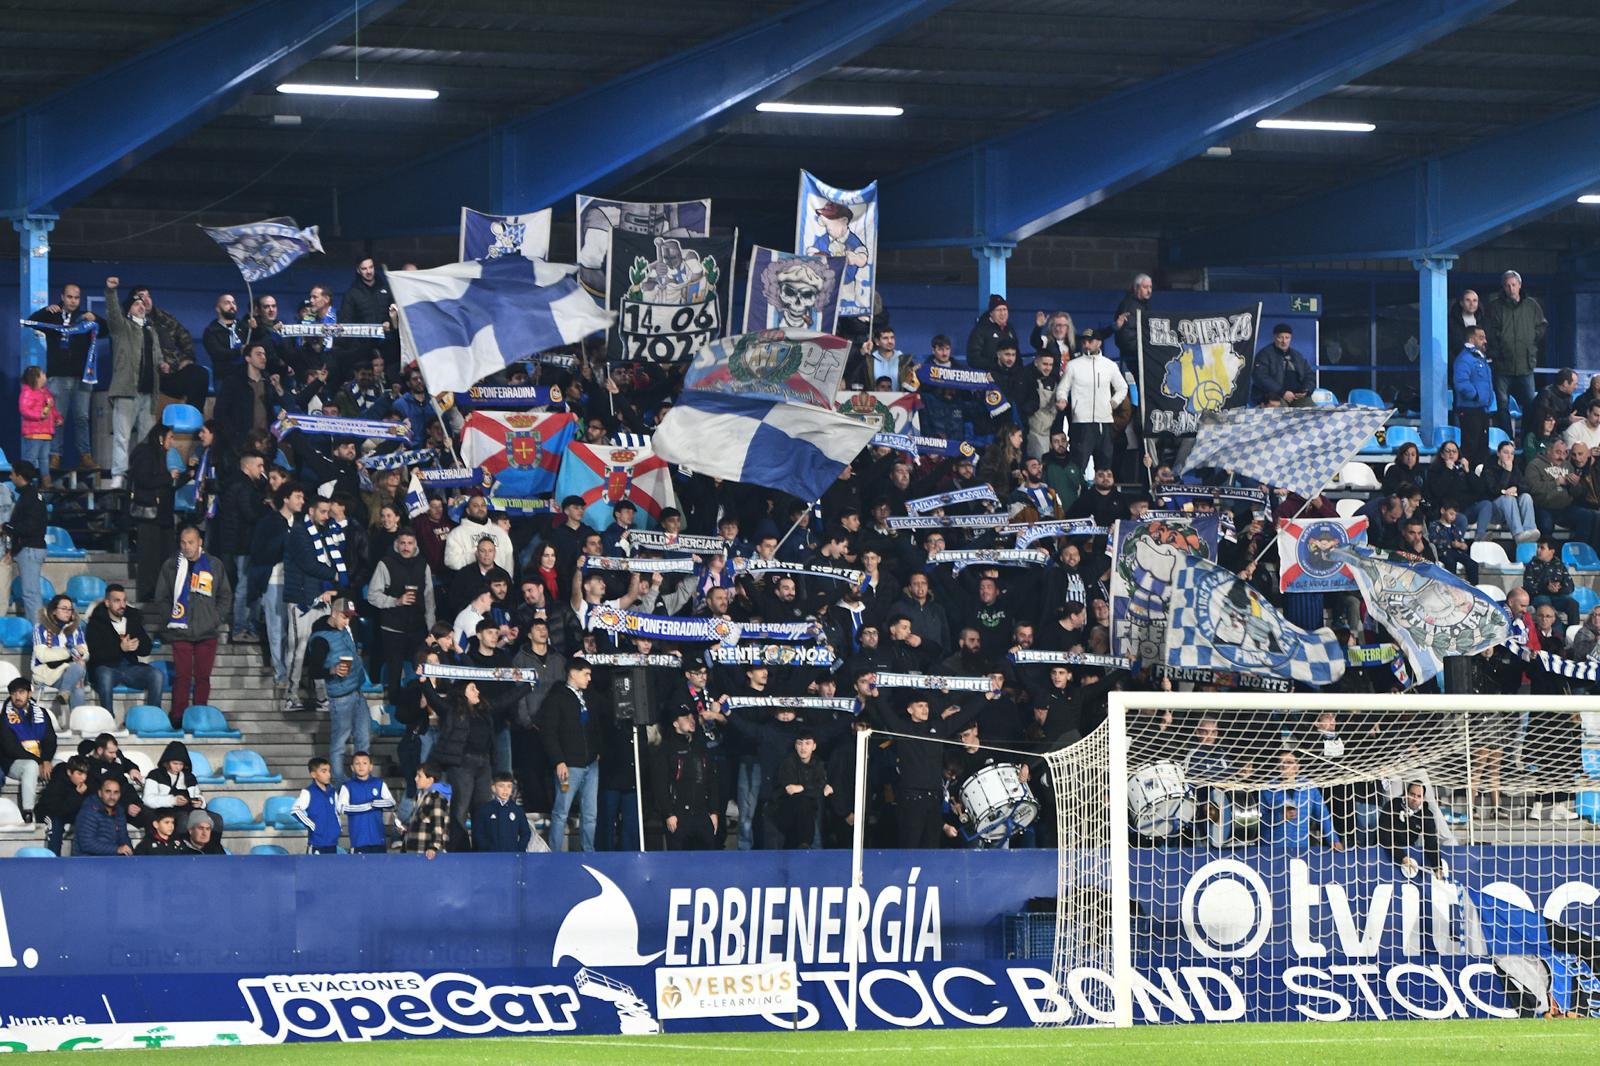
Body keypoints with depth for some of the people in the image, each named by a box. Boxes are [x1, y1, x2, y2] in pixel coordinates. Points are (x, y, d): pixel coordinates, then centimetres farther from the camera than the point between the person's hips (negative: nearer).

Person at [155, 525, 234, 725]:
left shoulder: (215, 566, 7)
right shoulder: (171, 566, 4)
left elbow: (226, 596, 14)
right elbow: (161, 597, 10)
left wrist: (216, 618, 4)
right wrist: (172, 616, 0)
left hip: (207, 633, 1)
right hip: (181, 632, -1)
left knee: (203, 676, 3)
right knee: (182, 675, -6)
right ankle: (177, 717, -3)